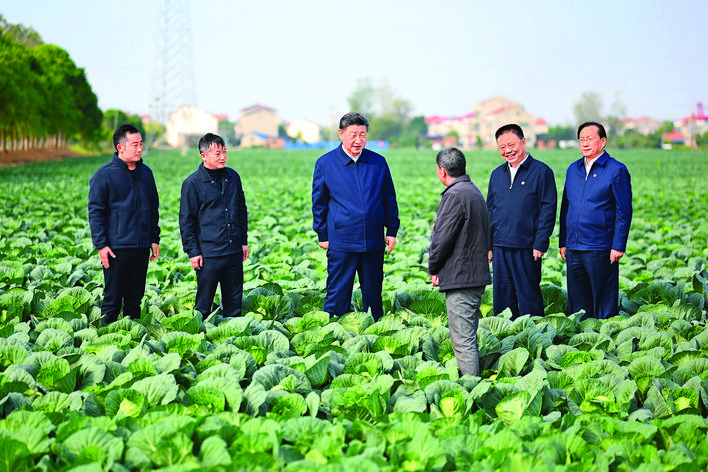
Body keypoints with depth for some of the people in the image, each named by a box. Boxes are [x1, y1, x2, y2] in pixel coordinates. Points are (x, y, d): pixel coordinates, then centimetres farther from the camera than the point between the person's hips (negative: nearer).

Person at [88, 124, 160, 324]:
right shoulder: (104, 175, -6)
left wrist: (154, 239, 12)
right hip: (116, 247, -5)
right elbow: (95, 212, -6)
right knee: (112, 299, -1)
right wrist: (101, 245, -11)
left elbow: (153, 208, 18)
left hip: (142, 247, 5)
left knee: (135, 298, 12)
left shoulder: (146, 173, 11)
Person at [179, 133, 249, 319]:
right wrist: (192, 251, -7)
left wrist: (244, 241, 15)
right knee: (203, 305, 1)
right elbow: (186, 220, -3)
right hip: (209, 254, -5)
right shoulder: (192, 183, -6)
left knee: (234, 303, 11)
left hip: (234, 252, 5)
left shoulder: (233, 177, 9)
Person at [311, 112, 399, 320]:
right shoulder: (325, 163, 1)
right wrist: (322, 235, 4)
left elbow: (389, 199, 14)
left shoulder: (378, 162, 7)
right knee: (338, 295, 0)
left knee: (373, 294, 11)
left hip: (373, 241, 2)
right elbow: (319, 202, 6)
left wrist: (392, 230, 9)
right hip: (341, 242, -2)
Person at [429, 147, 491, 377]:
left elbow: (442, 237, -17)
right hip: (477, 275, 10)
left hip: (460, 278, -10)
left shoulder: (455, 195, -16)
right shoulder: (474, 191, 16)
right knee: (469, 337, 17)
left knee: (463, 339, -7)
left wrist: (433, 269, -1)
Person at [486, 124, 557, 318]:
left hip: (526, 248, -5)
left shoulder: (541, 172, -3)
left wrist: (540, 245, -13)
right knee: (502, 297, 10)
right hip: (500, 247, 5)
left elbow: (548, 210, -7)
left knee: (529, 297, 1)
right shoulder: (497, 174, 14)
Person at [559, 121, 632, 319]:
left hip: (600, 250, -6)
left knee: (603, 302, 1)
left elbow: (624, 212, -6)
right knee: (577, 303, 11)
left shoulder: (616, 170, -4)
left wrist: (618, 246, -11)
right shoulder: (573, 169, 13)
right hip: (573, 249, 6)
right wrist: (562, 242, 13)